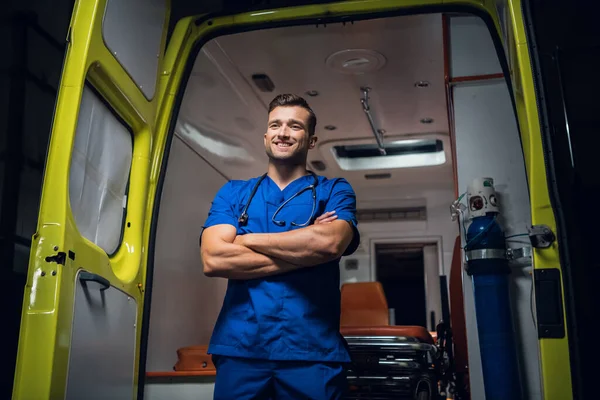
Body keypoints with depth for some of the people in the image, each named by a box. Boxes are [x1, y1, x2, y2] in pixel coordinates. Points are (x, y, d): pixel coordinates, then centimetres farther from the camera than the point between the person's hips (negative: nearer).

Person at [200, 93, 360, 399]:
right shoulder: (233, 193, 12)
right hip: (239, 348, 2)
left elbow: (330, 243, -13)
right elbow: (213, 259, -5)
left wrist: (246, 240, -4)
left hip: (313, 352, -1)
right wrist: (304, 251, -7)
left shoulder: (335, 191, 8)